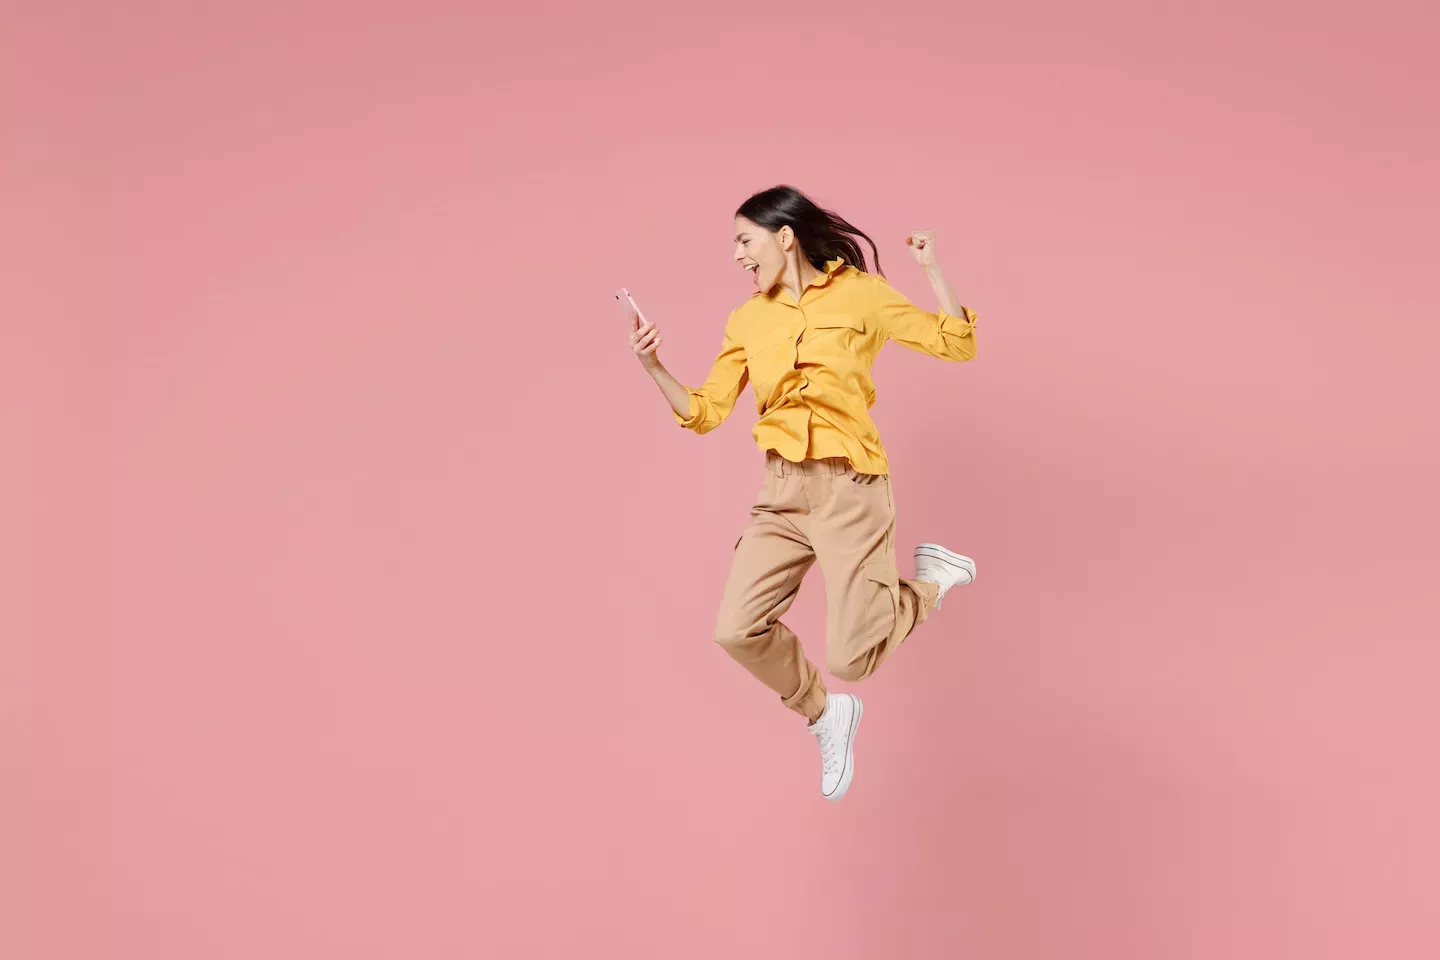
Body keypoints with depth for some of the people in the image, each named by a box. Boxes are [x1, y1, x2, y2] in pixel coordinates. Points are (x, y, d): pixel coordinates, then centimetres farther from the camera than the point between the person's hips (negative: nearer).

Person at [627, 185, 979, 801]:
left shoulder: (859, 294, -1)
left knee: (849, 656, -10)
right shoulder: (747, 319, 9)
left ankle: (931, 579, 18)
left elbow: (957, 344, 1)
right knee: (737, 629, -7)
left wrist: (931, 269, -8)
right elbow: (705, 413, 6)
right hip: (782, 490, 5)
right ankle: (825, 715, 19)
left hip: (848, 487, -4)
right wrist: (654, 368, -8)